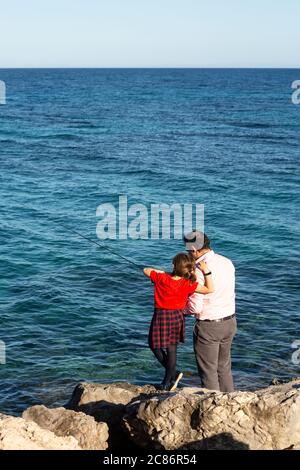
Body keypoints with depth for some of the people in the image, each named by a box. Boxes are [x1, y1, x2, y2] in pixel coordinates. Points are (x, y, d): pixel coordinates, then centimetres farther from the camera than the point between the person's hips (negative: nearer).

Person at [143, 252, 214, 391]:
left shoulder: (161, 278, -13)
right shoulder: (188, 284, -14)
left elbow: (146, 270, 5)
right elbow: (209, 289, -18)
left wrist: (159, 271, 15)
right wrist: (206, 271, -19)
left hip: (161, 316, -2)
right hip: (177, 317, 2)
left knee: (155, 345, 17)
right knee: (172, 349, 13)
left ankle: (173, 374, 12)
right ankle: (167, 381, 20)